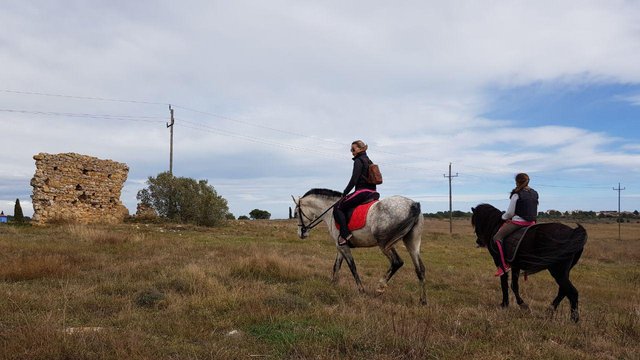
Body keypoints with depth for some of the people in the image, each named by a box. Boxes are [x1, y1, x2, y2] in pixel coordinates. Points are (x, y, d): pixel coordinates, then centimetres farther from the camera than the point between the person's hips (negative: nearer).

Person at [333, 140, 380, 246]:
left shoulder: (358, 161, -7)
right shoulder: (369, 162, 21)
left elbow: (353, 180, -14)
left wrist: (344, 193, -5)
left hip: (362, 192, -10)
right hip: (372, 192, 10)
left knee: (338, 208, -5)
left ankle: (345, 234, -17)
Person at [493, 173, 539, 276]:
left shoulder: (516, 195, -10)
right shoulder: (535, 194, 11)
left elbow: (510, 212, -8)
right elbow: (535, 211, 16)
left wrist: (504, 217, 12)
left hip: (518, 221, -8)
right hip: (531, 222, 8)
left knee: (497, 237, -3)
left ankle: (504, 265, -12)